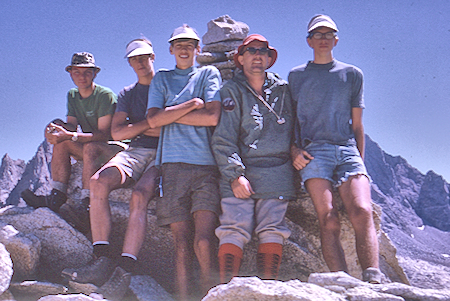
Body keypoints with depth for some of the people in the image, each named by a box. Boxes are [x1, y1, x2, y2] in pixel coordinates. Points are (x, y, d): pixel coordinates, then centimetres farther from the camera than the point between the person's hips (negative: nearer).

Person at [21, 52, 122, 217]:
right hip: (90, 149, 8)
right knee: (61, 142, -13)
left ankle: (87, 203, -35)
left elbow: (104, 134, -24)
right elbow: (72, 125, 0)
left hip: (116, 147, -8)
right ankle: (57, 197, -20)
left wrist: (70, 136, -35)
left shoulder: (105, 95, -16)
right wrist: (57, 126, -25)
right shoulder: (72, 95, 9)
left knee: (91, 147, -36)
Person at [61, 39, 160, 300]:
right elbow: (117, 132, 9)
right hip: (136, 152, 4)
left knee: (139, 195, -33)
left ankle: (125, 270, -40)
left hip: (164, 153, -4)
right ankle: (103, 259, -29)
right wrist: (147, 124, -3)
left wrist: (148, 128, -3)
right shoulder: (128, 94, 23)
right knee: (99, 181, -27)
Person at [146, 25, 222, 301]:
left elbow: (212, 117, 0)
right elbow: (154, 119, 5)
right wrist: (193, 104, 0)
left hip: (206, 166, -1)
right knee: (182, 243, -3)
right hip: (173, 164, 2)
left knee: (203, 241, -14)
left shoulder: (209, 74, 15)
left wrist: (171, 114, 4)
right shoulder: (161, 78, 21)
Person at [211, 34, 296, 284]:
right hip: (239, 172, -3)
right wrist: (235, 174, -12)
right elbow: (223, 139, -2)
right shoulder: (232, 91, 5)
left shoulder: (282, 89, 15)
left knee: (272, 232, -2)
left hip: (277, 173, 3)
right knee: (234, 231, -11)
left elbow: (293, 129, 25)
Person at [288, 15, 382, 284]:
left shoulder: (352, 74, 20)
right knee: (329, 220, -16)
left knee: (362, 212, -22)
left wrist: (360, 161, 12)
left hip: (347, 150, 1)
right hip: (313, 151, -1)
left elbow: (357, 125, 19)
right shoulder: (296, 76, 18)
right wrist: (294, 150, 0)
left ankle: (373, 280, -26)